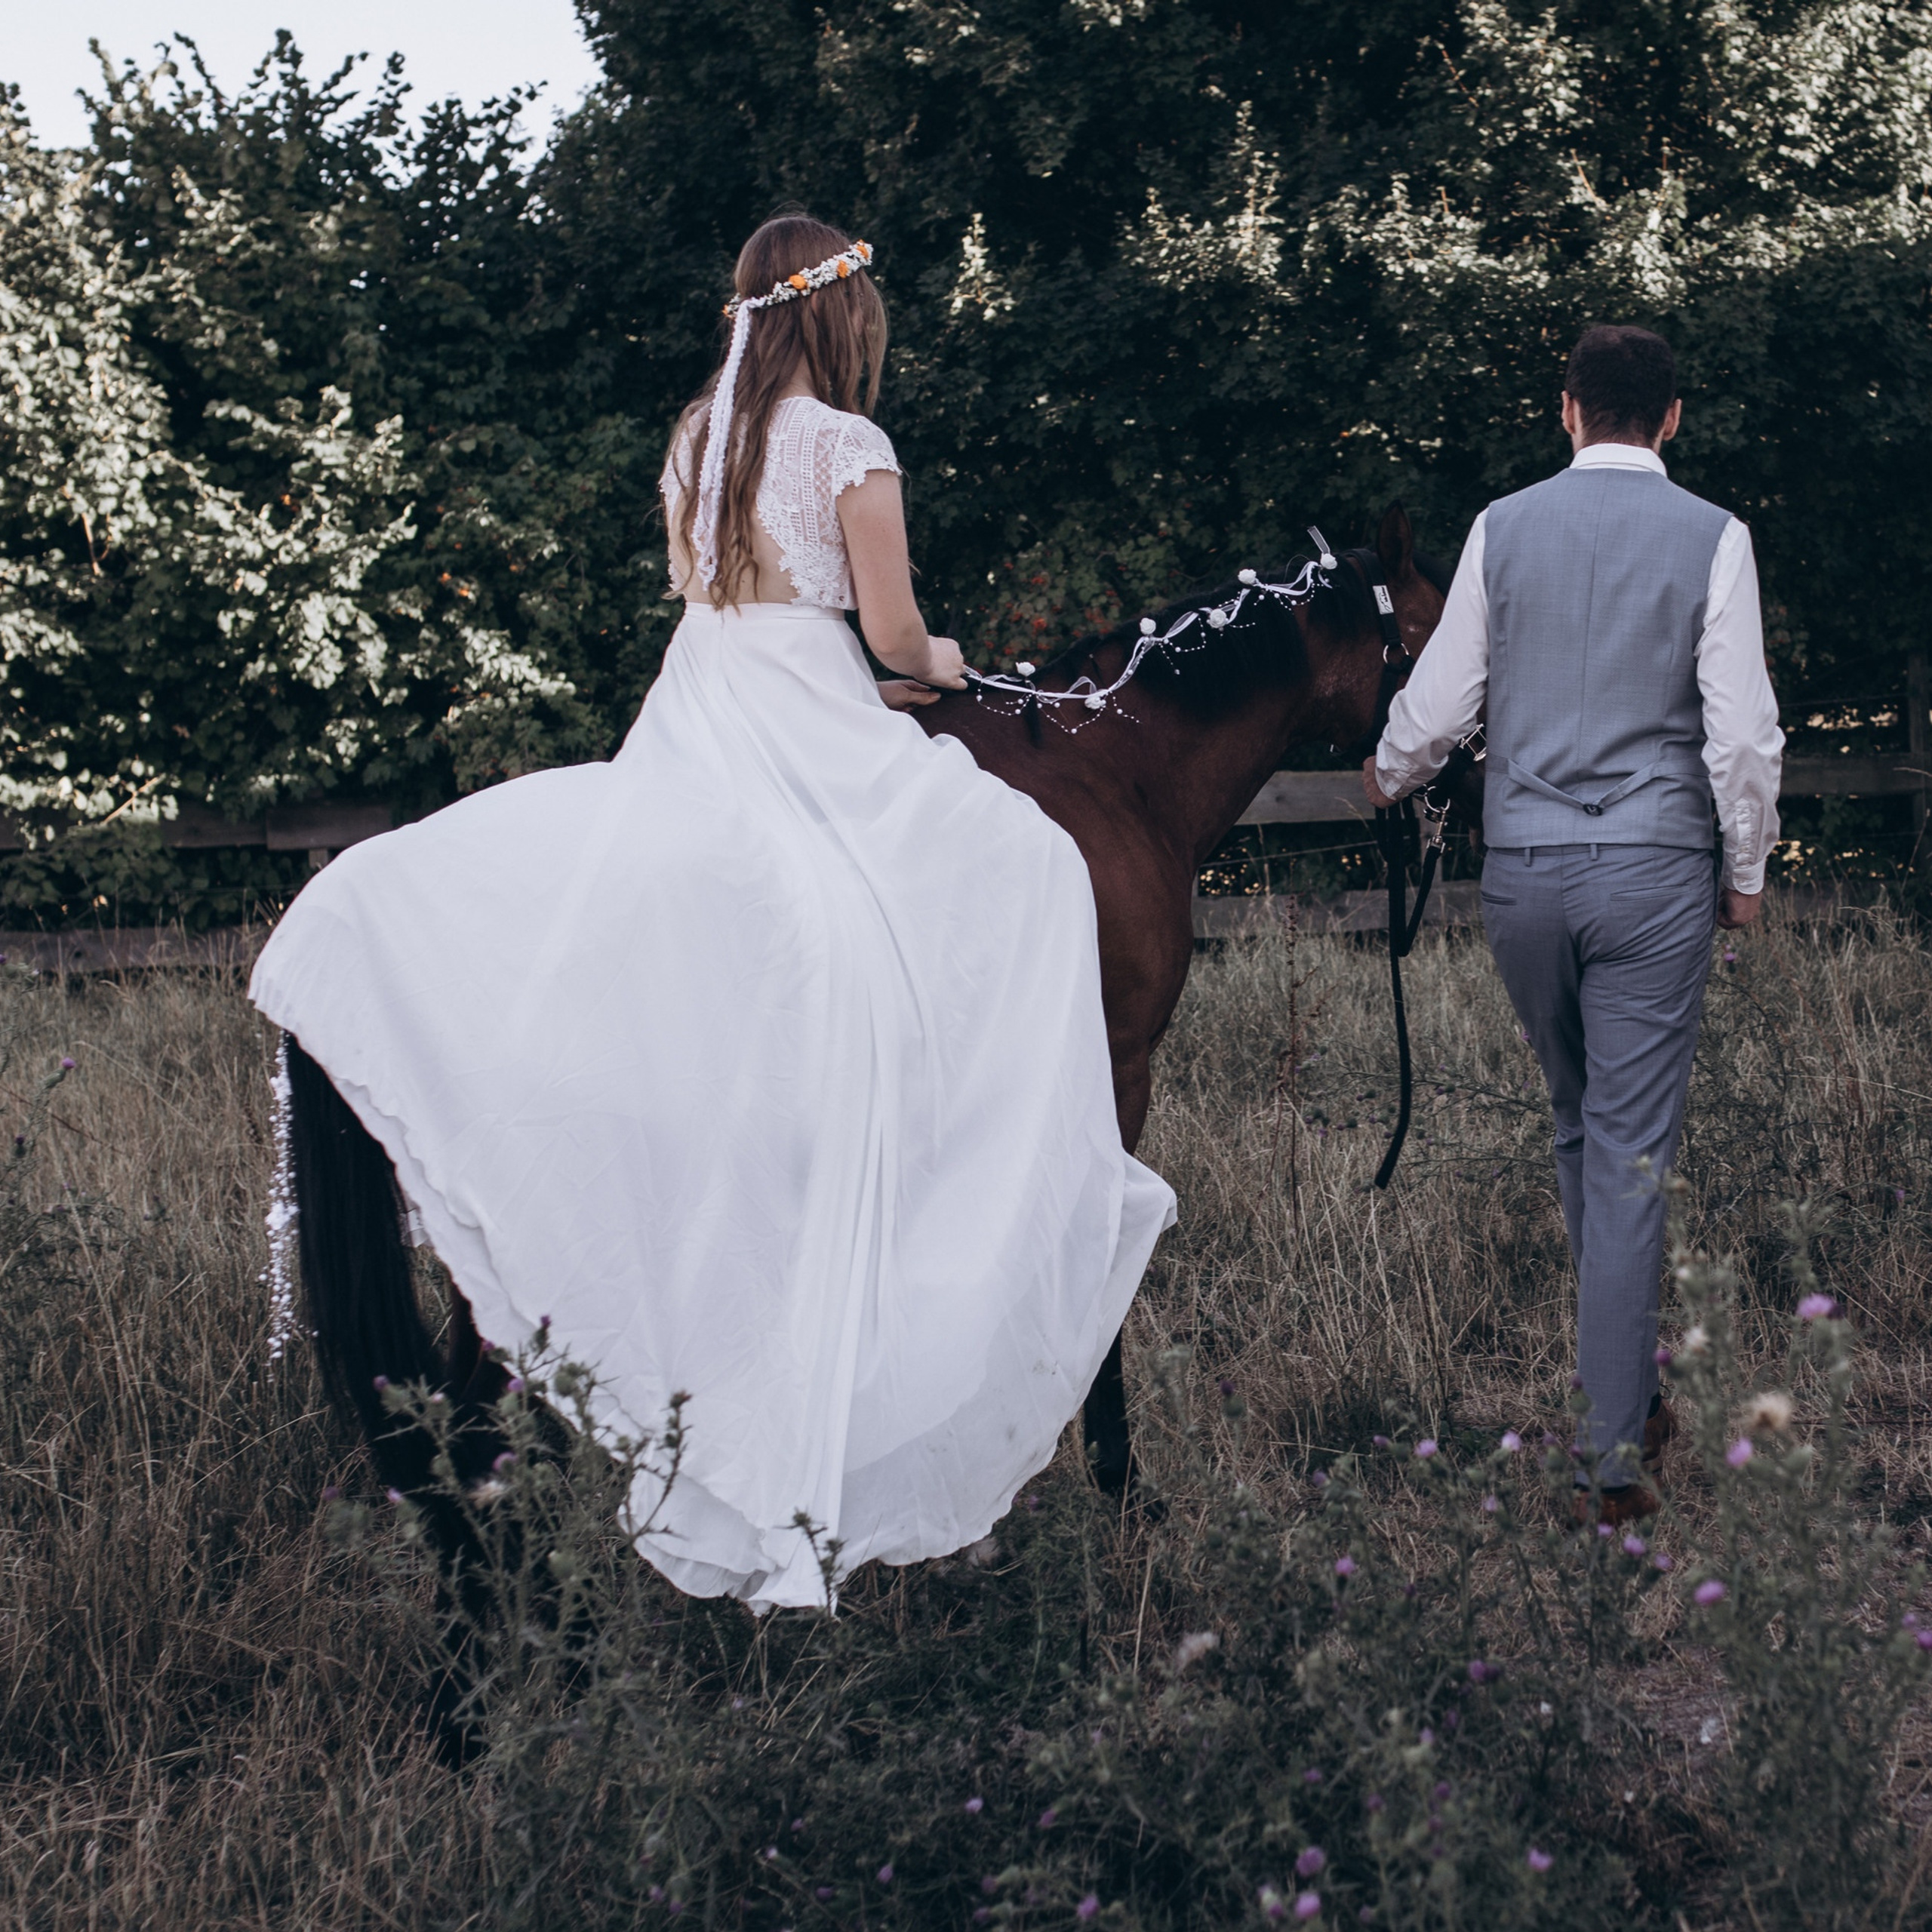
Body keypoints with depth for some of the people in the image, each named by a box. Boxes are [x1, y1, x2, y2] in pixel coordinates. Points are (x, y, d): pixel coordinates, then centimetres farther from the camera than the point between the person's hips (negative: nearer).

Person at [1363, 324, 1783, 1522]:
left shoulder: (1503, 528, 1)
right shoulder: (1712, 537, -4)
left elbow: (1440, 705, 5)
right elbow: (1743, 731, -7)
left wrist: (1387, 780, 26)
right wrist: (1748, 871, 7)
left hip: (1523, 869, 3)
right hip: (1655, 869, -2)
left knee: (1580, 1121, 20)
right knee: (1633, 1149, -1)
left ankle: (1628, 1365, 33)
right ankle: (1618, 1442, -3)